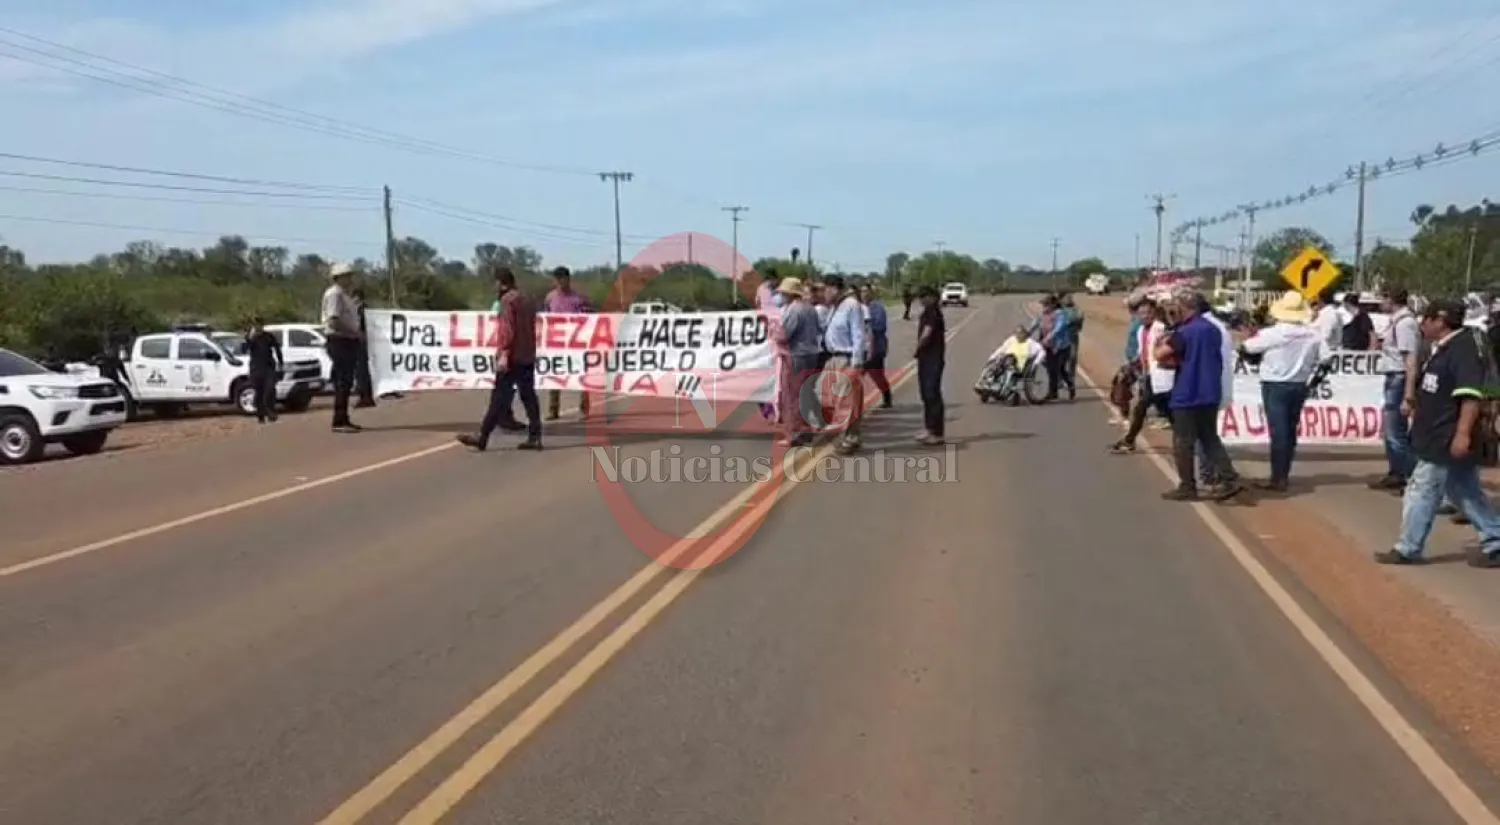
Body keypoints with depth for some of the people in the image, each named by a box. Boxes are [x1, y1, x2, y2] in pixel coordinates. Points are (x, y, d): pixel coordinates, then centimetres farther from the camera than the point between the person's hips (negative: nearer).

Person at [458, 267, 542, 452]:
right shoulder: (526, 300, 18)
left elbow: (507, 329, -19)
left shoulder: (507, 300, -9)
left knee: (499, 397, -6)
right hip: (528, 358, 8)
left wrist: (503, 354, -22)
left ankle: (482, 437, -2)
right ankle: (534, 437, 3)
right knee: (528, 396, 7)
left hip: (512, 357, -8)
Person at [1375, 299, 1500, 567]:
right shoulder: (1446, 348, 15)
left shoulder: (1464, 347, -17)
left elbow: (1472, 394, -25)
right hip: (1440, 438, 10)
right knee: (1467, 493, 15)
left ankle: (1407, 549, 4)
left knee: (1421, 492, -4)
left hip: (1447, 440, -10)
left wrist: (1463, 433, -29)